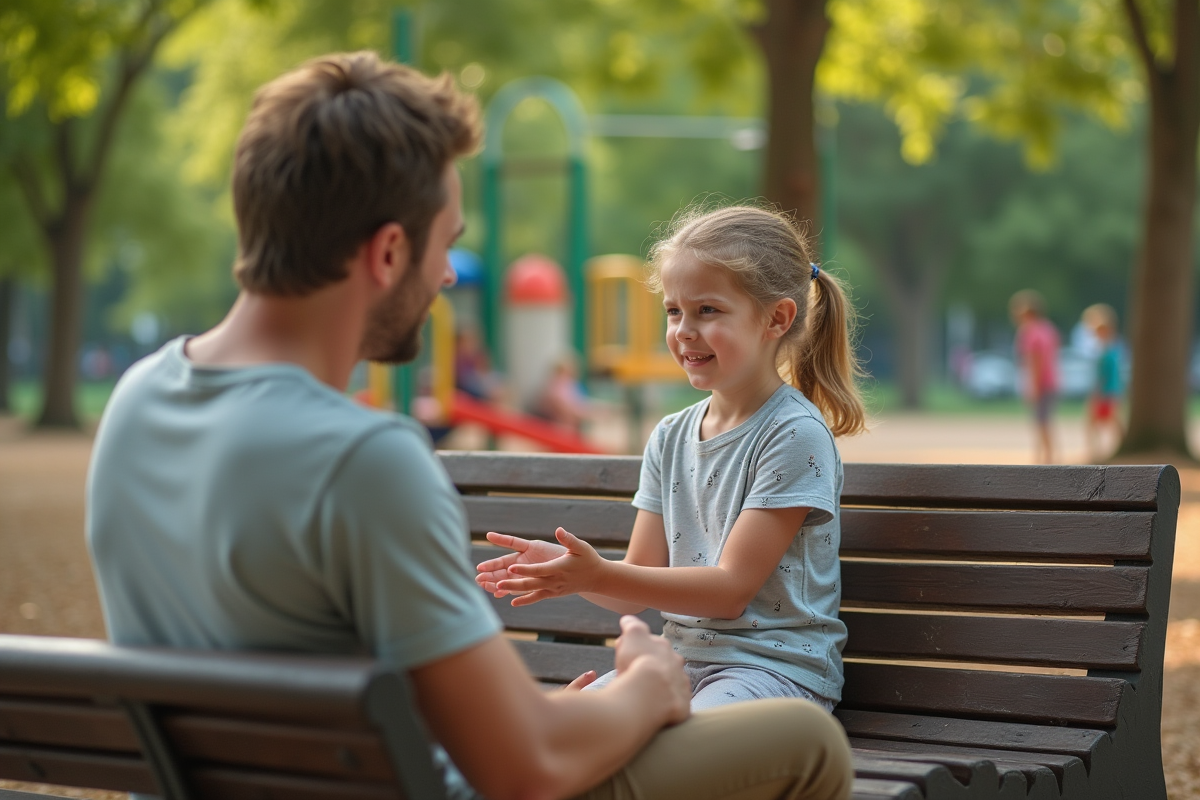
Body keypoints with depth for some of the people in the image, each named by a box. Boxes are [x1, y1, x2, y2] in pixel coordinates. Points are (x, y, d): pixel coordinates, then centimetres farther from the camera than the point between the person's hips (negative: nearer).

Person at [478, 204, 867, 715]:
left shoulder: (796, 434, -10)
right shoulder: (670, 439, 12)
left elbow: (732, 588, -14)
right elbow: (640, 587, 10)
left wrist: (600, 576, -22)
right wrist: (562, 566, -11)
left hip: (777, 667, -6)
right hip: (680, 658, 6)